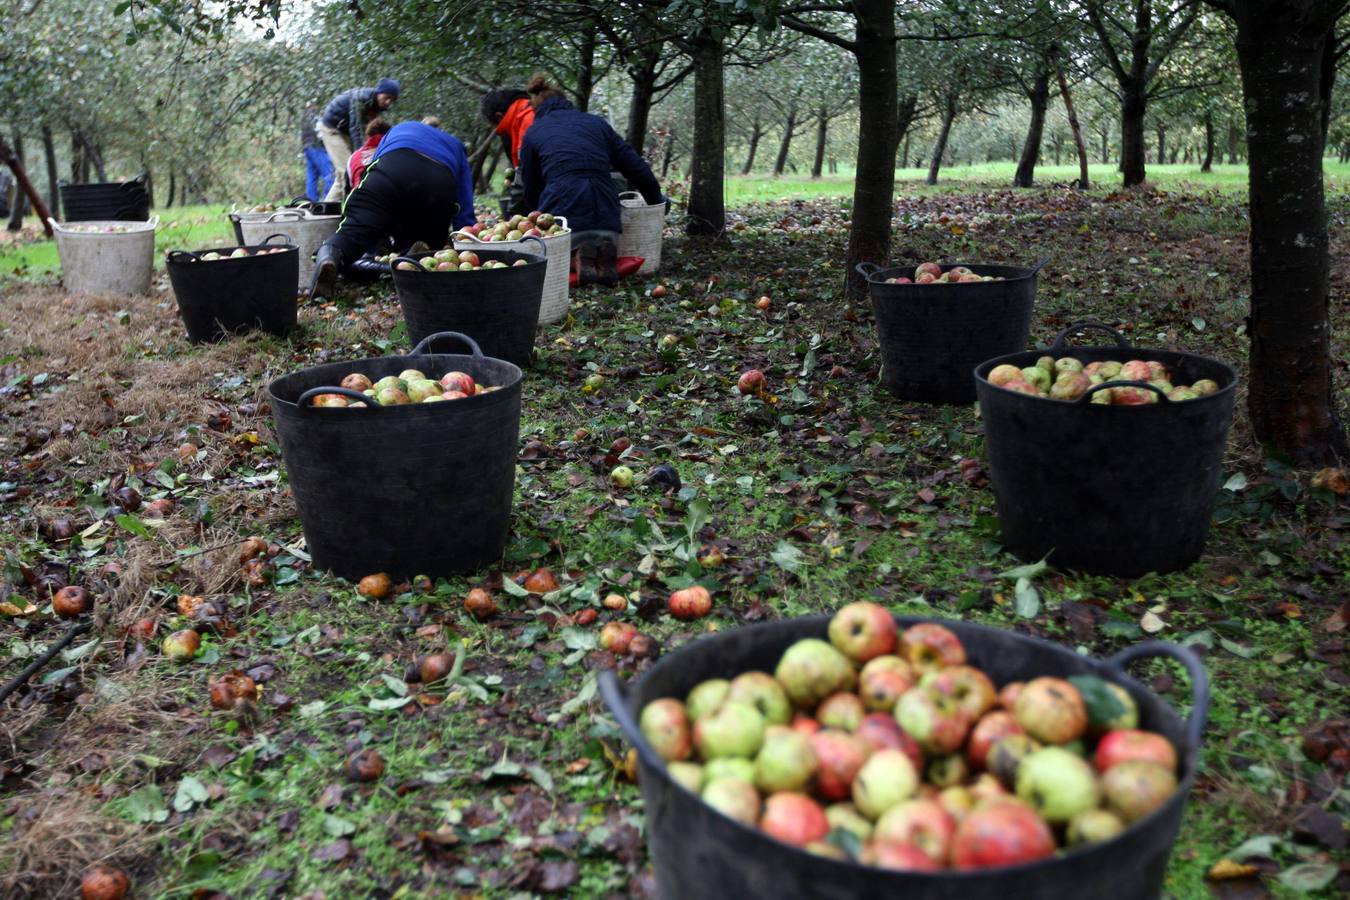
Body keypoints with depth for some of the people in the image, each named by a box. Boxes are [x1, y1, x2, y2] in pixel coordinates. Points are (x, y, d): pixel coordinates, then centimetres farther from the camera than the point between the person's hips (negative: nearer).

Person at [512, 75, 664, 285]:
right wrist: (656, 200, 28)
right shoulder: (596, 123, 19)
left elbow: (530, 190, 19)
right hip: (605, 214, 3)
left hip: (561, 209, -3)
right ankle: (602, 252, -11)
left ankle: (574, 255, -15)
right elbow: (636, 167, 16)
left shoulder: (533, 133, 14)